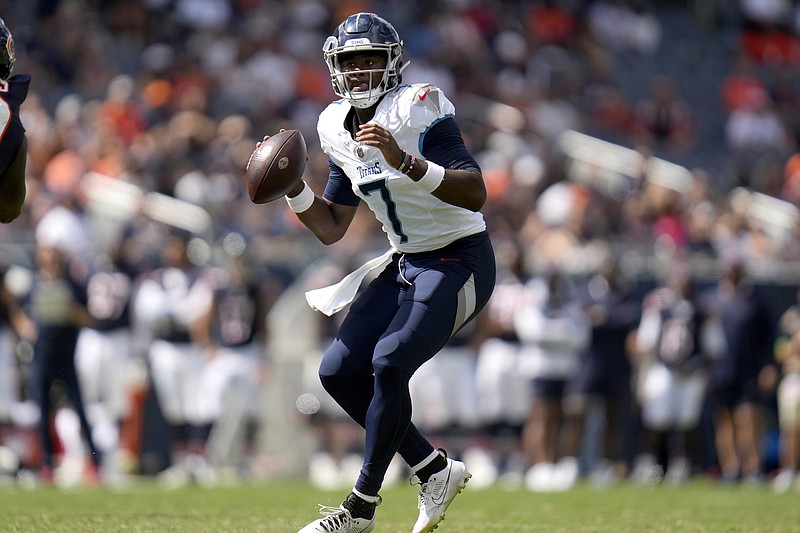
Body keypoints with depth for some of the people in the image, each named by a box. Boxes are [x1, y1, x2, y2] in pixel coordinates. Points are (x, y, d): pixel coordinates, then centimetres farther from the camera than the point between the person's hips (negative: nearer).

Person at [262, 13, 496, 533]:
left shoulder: (419, 109, -18)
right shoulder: (338, 128, 5)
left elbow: (475, 193, -27)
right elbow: (331, 228, 11)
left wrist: (404, 162, -37)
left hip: (460, 260, -8)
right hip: (406, 265, 8)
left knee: (389, 364, -22)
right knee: (339, 372, 1)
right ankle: (437, 471, 13)